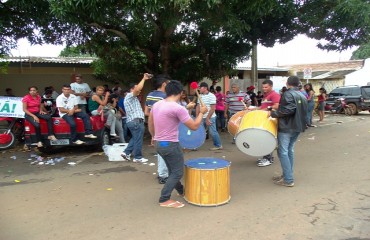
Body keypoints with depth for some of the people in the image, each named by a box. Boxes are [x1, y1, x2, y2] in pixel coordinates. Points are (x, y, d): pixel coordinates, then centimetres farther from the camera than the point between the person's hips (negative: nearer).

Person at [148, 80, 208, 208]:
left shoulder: (156, 105, 4)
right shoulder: (178, 108, -20)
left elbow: (150, 124, 16)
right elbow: (194, 126, -15)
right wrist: (201, 113, -1)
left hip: (158, 143, 9)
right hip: (170, 145, -9)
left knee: (172, 170, 24)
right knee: (177, 172, 6)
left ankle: (181, 190, 41)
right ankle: (164, 199, 9)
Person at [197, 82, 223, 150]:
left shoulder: (211, 96, -12)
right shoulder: (200, 96, 9)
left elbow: (213, 108, -16)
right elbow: (198, 107, 12)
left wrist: (207, 118, -17)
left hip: (210, 117, -6)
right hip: (202, 117, 6)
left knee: (212, 132, -1)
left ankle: (218, 145, 14)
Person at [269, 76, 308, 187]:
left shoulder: (288, 94, -12)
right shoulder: (303, 96, 16)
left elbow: (288, 110, -25)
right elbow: (304, 112, 17)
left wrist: (273, 113, -17)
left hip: (286, 127, -9)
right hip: (297, 127, 9)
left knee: (283, 152, -5)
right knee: (290, 150, 17)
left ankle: (288, 180, -5)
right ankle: (287, 174, 23)